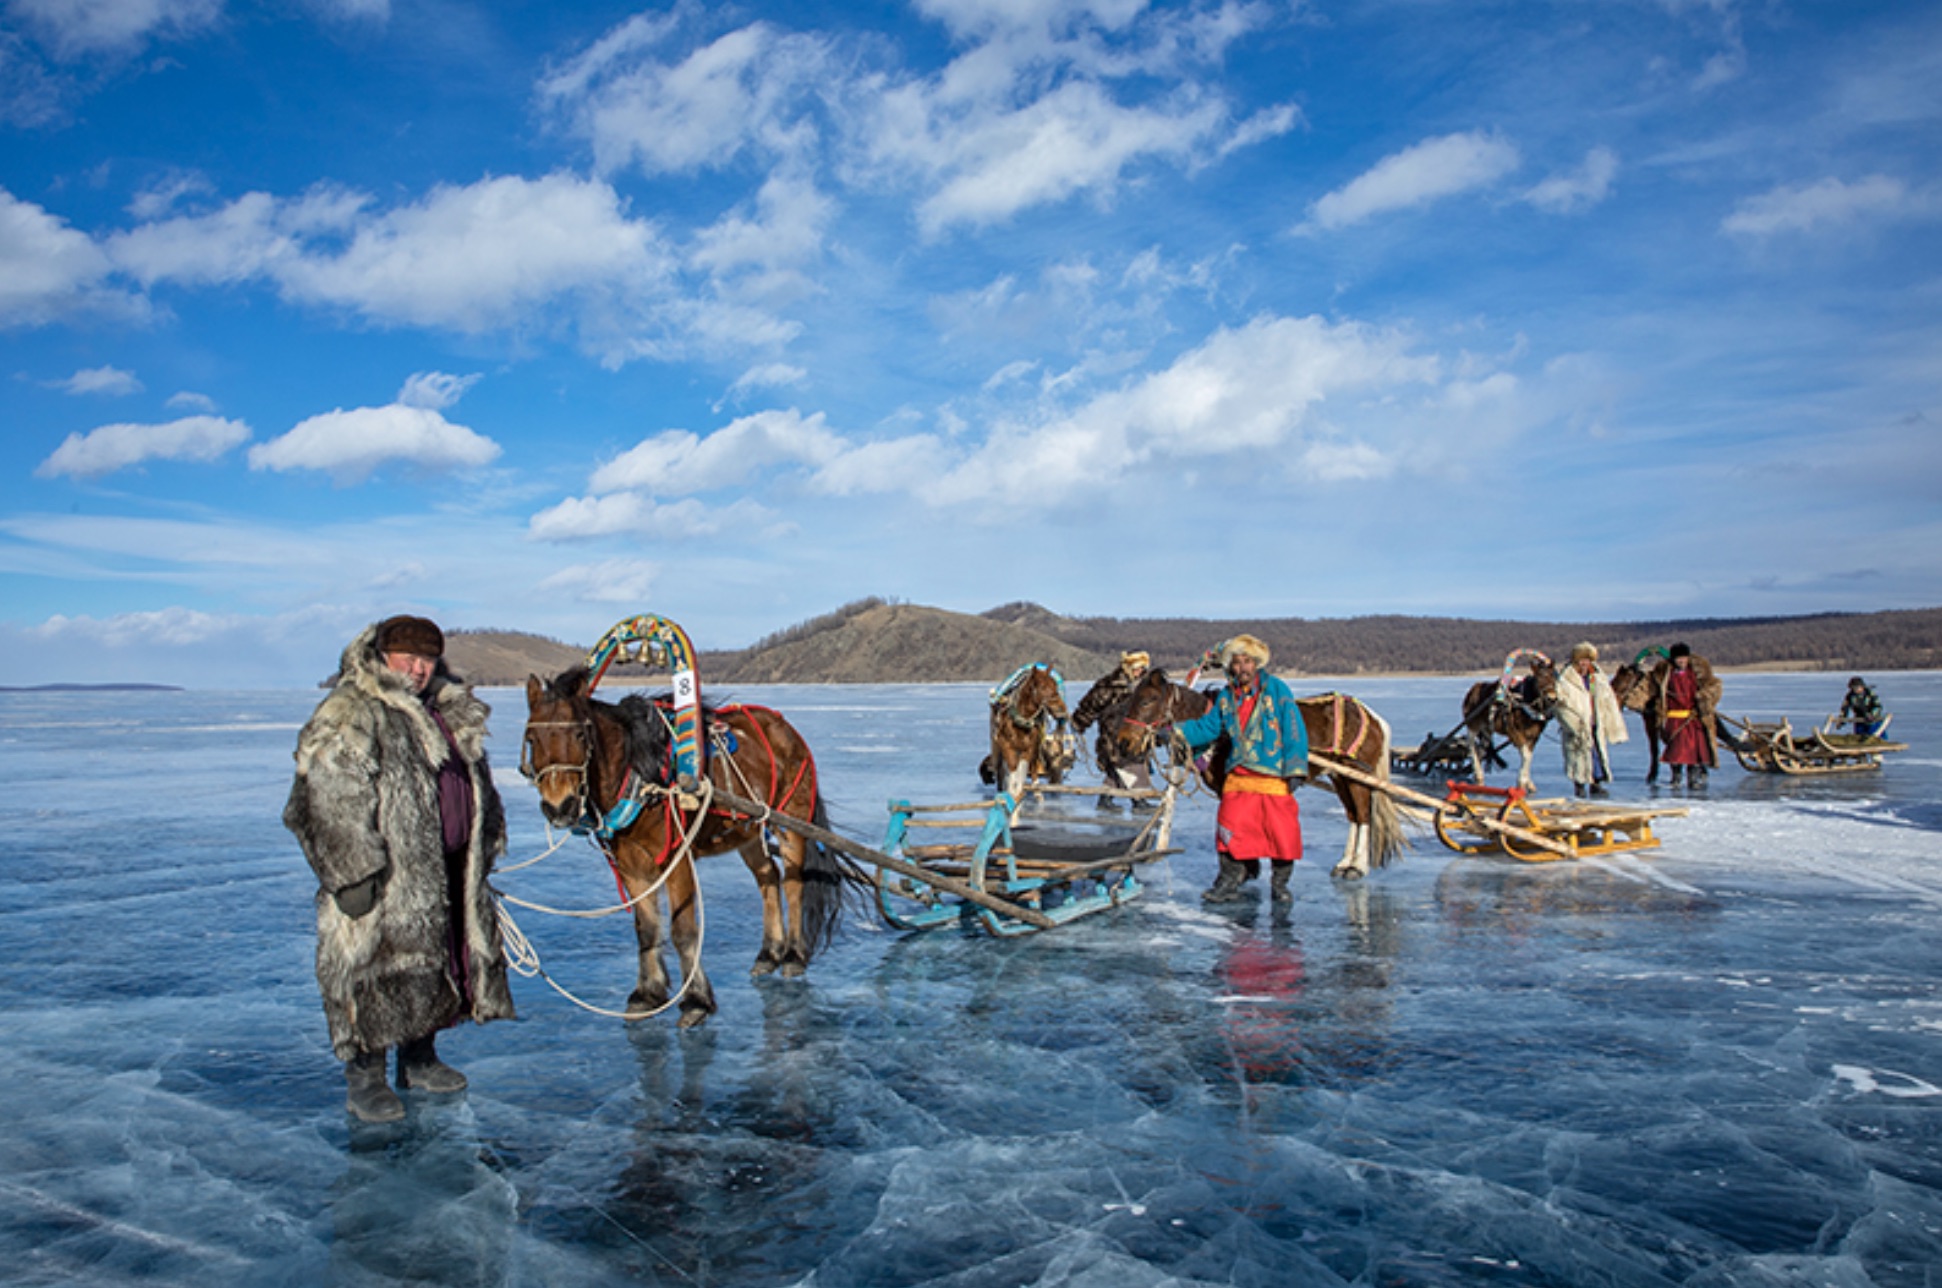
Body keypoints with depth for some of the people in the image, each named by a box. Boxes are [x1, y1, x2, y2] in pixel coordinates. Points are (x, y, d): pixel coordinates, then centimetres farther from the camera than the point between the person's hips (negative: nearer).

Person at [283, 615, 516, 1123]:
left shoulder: (450, 712, 14)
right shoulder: (349, 714, -11)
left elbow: (475, 781, 24)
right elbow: (331, 803, -18)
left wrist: (484, 848, 22)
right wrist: (354, 871, -23)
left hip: (446, 871, 8)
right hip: (382, 873, -8)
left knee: (434, 960, 16)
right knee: (374, 967, -3)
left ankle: (419, 1059, 31)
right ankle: (363, 1077, 9)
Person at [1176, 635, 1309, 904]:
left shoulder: (1276, 689, -2)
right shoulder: (1226, 697, 9)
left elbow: (1294, 730, -3)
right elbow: (1207, 727, 19)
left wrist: (1295, 768, -9)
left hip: (1274, 774, -3)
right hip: (1238, 775, 3)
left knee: (1282, 832, -1)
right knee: (1231, 829, -2)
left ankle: (1280, 884, 16)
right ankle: (1230, 879, 11)